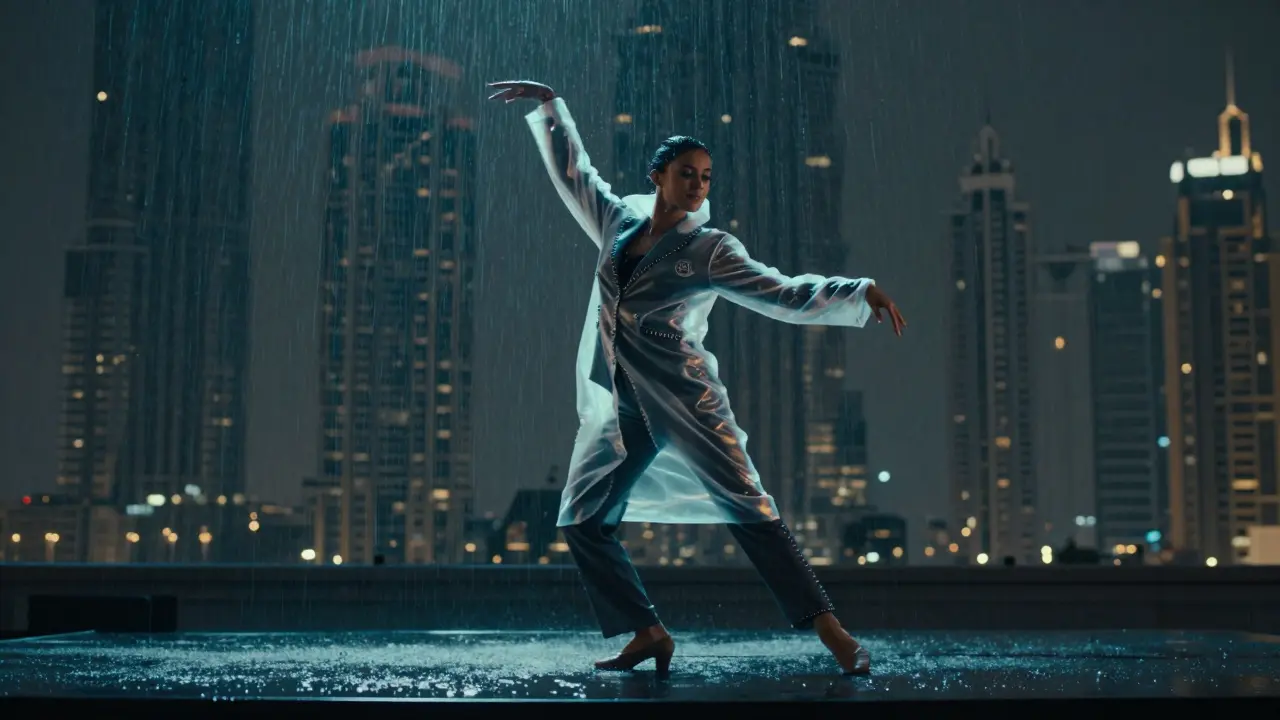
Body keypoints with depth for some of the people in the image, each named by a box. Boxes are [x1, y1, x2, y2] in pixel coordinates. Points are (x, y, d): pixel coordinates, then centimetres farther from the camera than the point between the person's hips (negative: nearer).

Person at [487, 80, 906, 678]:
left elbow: (785, 295, -6)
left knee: (746, 508, -13)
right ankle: (648, 634, 11)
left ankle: (829, 629, -12)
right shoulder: (619, 222, 12)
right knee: (582, 522, 2)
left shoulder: (710, 250, -1)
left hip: (684, 398, -5)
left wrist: (860, 294, -17)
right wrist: (549, 104, 28)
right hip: (617, 407, 5)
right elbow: (573, 172, 26)